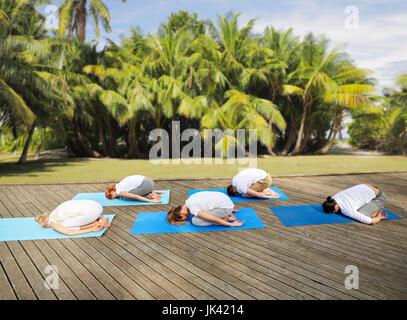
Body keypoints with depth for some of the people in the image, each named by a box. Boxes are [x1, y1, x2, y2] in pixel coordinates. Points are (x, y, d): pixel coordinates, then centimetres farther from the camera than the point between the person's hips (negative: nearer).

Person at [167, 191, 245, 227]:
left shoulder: (193, 209, -17)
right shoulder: (190, 200, 10)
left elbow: (214, 219, -20)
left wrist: (232, 225, -10)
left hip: (225, 207, -9)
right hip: (225, 199, 9)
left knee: (195, 221, -11)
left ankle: (226, 218, -5)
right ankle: (227, 214, 10)